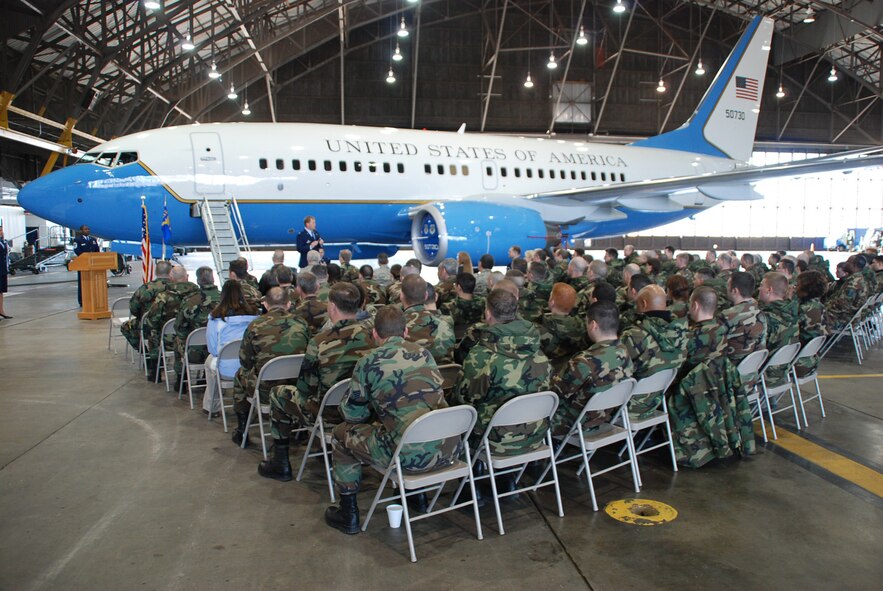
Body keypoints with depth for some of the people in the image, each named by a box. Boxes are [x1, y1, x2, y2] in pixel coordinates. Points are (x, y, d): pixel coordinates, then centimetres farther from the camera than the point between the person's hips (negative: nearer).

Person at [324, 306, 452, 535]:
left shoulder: (369, 362, -3)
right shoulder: (424, 353, 11)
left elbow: (351, 414, 7)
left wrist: (374, 410, 30)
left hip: (410, 455, -5)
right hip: (447, 450, 5)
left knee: (342, 433, 18)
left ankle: (348, 514, 25)